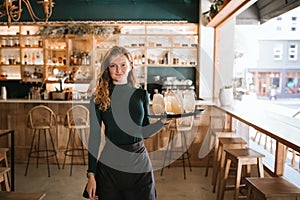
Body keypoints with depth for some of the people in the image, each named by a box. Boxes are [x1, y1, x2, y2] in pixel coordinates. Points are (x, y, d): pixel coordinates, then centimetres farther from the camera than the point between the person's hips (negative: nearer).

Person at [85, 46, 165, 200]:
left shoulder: (141, 94, 3)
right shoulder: (99, 98, -2)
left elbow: (144, 132, 9)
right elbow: (94, 136, -1)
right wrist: (91, 174, -2)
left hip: (139, 165, 2)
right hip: (109, 166, -1)